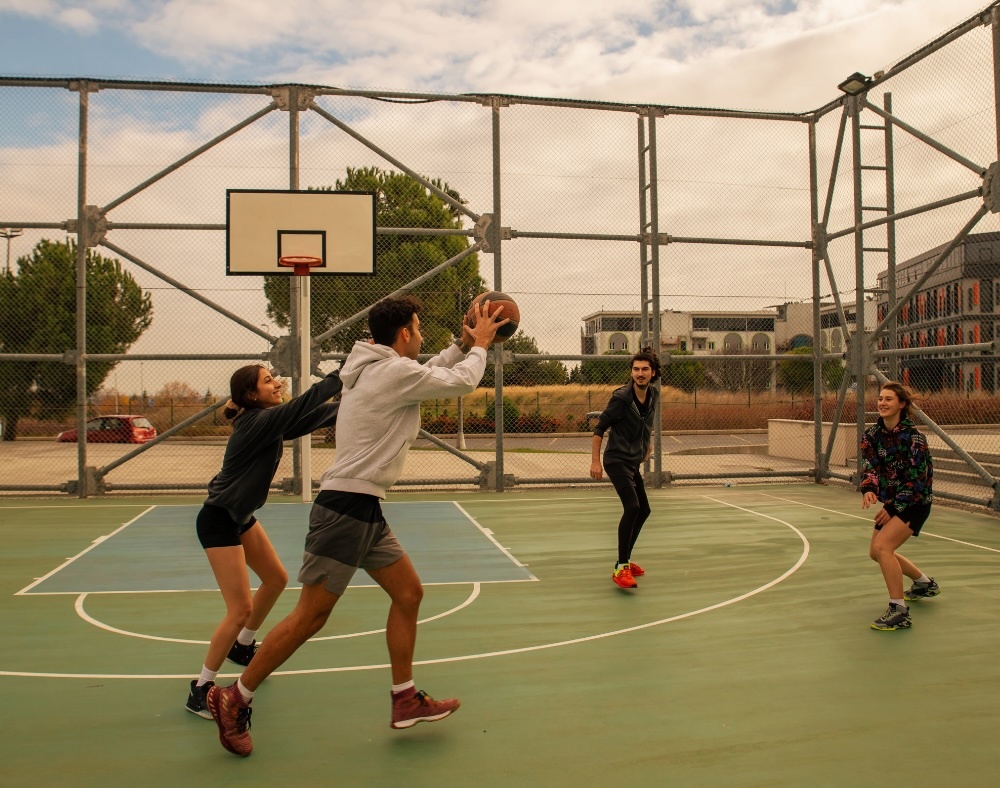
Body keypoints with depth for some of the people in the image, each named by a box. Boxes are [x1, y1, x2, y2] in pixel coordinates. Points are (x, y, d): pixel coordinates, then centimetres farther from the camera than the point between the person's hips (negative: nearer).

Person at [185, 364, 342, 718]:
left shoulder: (270, 421, 1)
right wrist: (345, 373, -36)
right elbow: (304, 405, -35)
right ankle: (201, 689, 6)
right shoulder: (258, 422, -25)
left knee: (275, 579, 20)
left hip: (241, 517, 10)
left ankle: (243, 646, 42)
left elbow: (315, 414, 3)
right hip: (218, 521, -10)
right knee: (240, 609, -10)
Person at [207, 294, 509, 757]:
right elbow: (463, 382, -5)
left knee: (408, 593, 12)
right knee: (310, 616, -2)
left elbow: (430, 374, 31)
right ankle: (234, 700, 13)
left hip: (364, 510, 10)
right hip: (346, 508, -10)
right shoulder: (395, 371, -14)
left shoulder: (377, 369, 14)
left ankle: (406, 701, 21)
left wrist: (463, 345, 23)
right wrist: (479, 345, 12)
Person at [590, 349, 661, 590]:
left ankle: (625, 560, 30)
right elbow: (599, 428, -14)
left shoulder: (653, 394, 3)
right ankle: (621, 569, -19)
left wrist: (649, 442, 22)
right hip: (617, 460, -9)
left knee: (643, 510, 16)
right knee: (632, 507, -23)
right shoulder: (621, 397, -18)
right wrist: (595, 461, -17)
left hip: (633, 462, 9)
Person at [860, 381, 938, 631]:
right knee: (876, 552, 17)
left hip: (915, 501, -8)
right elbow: (870, 465, -9)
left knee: (882, 546, -24)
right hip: (891, 501, 8)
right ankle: (925, 584, 43)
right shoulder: (872, 433, -2)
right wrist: (868, 489, -30)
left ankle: (899, 611, -16)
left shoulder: (912, 436, -20)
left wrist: (893, 508, -20)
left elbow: (916, 479, -19)